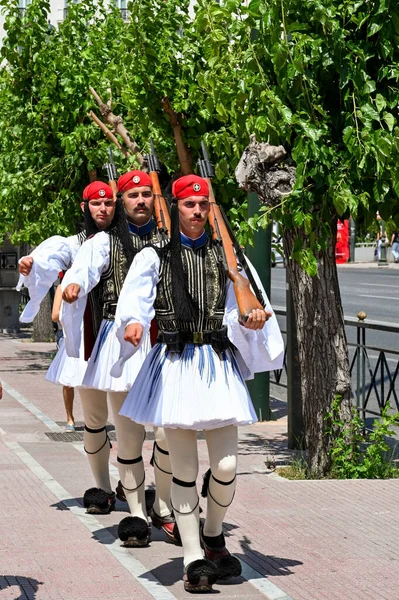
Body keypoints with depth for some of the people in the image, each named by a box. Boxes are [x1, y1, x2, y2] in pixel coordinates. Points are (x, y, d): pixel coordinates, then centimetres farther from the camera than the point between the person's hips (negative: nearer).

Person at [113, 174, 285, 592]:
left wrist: (249, 322, -12)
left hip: (218, 365, 2)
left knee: (226, 466, -4)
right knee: (185, 468, -2)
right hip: (174, 366, -2)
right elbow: (134, 301, -9)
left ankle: (213, 536, 23)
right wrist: (134, 324, -31)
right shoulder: (154, 256, 5)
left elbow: (233, 316, 10)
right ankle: (194, 559, 6)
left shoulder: (224, 256, 12)